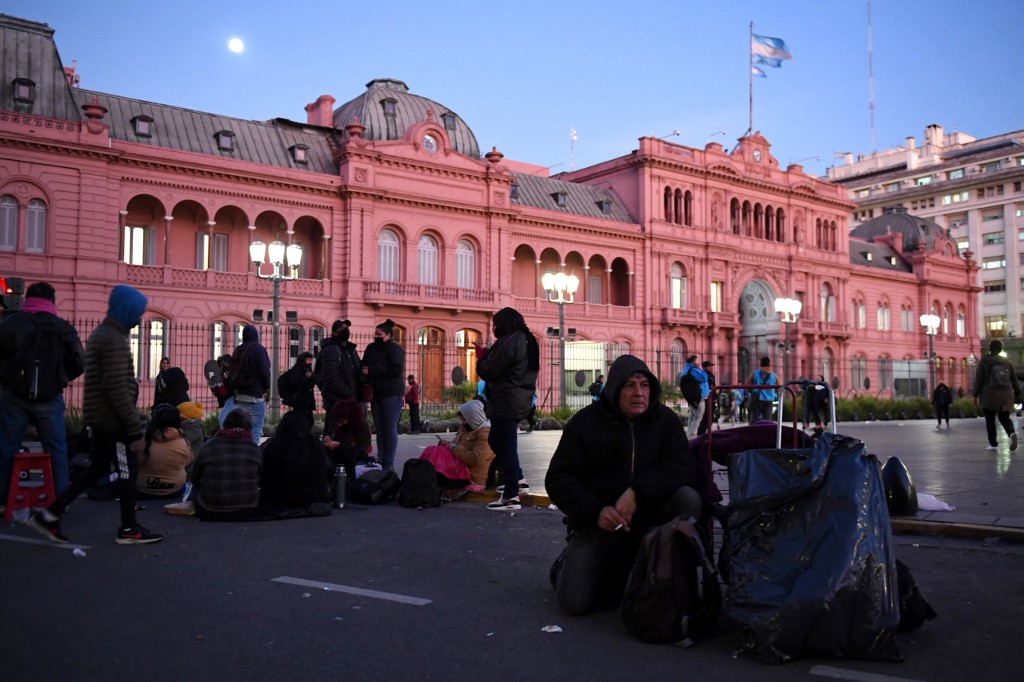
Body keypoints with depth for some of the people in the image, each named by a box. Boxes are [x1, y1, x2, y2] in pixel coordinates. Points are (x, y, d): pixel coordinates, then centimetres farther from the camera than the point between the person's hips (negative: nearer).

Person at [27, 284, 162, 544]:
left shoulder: (100, 334, 14)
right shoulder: (114, 339, -18)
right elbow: (117, 389, -24)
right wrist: (135, 428, -21)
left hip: (99, 416, 10)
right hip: (113, 419, -10)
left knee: (98, 467, 17)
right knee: (128, 470, 2)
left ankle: (50, 515, 16)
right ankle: (128, 529, 12)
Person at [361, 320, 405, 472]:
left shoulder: (394, 349, -7)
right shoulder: (371, 348, 13)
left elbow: (396, 370, -19)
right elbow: (364, 366, 15)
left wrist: (371, 371, -17)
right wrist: (366, 376, -8)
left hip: (391, 394, -6)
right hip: (376, 394, 6)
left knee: (390, 429, -5)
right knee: (379, 429, 7)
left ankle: (389, 464, -4)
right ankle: (381, 461, 12)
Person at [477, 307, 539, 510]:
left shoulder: (507, 341, -16)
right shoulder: (527, 340, 16)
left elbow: (488, 371, -15)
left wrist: (481, 357, 5)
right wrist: (488, 354, 14)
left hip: (506, 403, -10)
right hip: (520, 401, 10)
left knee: (506, 447, -7)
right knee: (497, 442, 22)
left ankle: (511, 497, -6)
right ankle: (515, 479, 27)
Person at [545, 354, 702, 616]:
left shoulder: (665, 419, 2)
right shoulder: (585, 422, -2)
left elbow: (684, 467, -12)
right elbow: (558, 479, -4)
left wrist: (637, 492, -28)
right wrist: (595, 512, -21)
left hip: (650, 514, 2)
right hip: (599, 523, -2)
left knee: (687, 498, -27)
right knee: (576, 602, -20)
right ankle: (567, 566, 16)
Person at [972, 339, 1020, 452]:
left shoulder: (984, 361, -4)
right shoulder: (1007, 362, 9)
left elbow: (978, 379, -7)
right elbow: (1014, 379, 13)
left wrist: (975, 394, -3)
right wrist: (1017, 394, 20)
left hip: (989, 396, -3)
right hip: (1005, 396, 3)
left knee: (990, 420, 5)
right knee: (1004, 418, 10)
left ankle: (992, 443, 3)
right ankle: (1011, 433, -19)